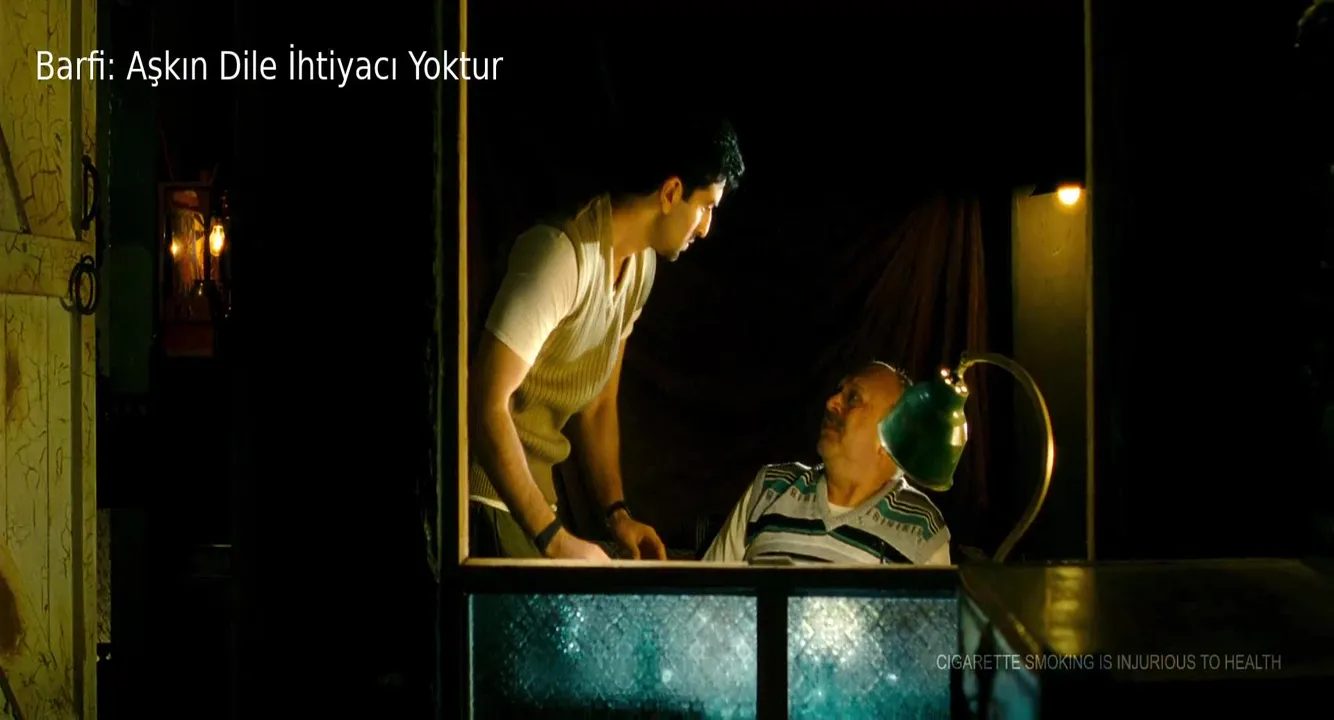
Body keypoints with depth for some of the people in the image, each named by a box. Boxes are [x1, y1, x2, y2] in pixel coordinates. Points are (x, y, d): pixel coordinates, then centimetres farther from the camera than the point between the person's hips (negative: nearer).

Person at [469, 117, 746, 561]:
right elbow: (487, 404, -28)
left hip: (532, 482, 8)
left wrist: (617, 513, 4)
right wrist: (554, 538, -27)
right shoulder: (563, 255, -24)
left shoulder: (641, 263, 4)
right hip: (486, 487, -8)